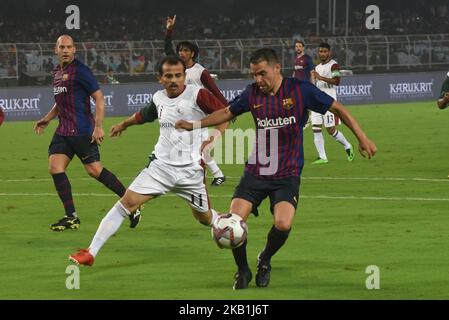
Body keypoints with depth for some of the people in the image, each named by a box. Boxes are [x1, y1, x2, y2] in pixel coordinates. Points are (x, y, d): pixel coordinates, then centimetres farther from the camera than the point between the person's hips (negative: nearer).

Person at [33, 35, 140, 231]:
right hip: (63, 131, 8)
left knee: (94, 170, -10)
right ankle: (71, 217, 0)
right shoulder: (57, 72, 16)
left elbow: (99, 97, -13)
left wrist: (98, 126, -18)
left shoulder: (80, 71, -10)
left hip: (82, 131, -8)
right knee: (55, 168, -5)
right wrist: (47, 119, 25)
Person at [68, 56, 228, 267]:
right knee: (127, 202, -10)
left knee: (204, 217, 11)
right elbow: (144, 115, 28)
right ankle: (90, 253, -10)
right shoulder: (159, 98, 5)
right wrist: (123, 125, 45)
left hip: (190, 170, -3)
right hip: (161, 165, 3)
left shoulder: (197, 95, -12)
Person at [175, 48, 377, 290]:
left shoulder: (300, 90, -8)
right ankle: (242, 270, 13)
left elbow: (337, 108, 0)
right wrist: (195, 125, 13)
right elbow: (227, 113, 19)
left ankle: (265, 260, 9)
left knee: (283, 224, -24)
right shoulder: (253, 93, 2)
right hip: (255, 172, 3)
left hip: (287, 175, -3)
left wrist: (361, 137, -3)